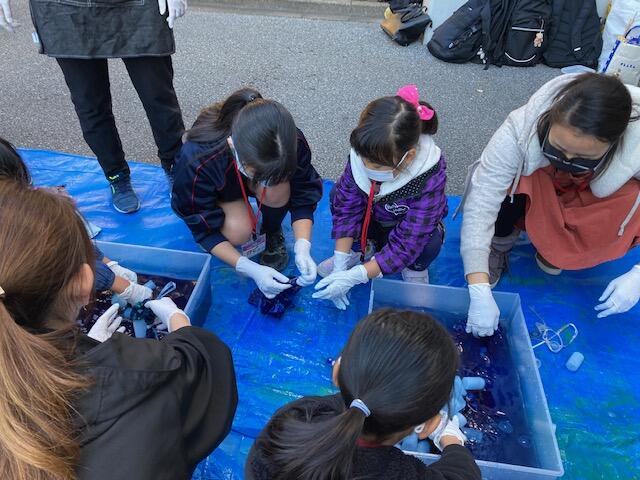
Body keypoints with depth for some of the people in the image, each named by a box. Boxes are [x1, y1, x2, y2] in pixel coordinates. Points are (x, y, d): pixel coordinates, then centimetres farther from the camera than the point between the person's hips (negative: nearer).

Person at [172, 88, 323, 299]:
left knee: (278, 191, -32)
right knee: (239, 231, -32)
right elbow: (203, 228, -28)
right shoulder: (196, 160, -40)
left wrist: (303, 248, -37)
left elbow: (303, 196, -22)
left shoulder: (291, 143, -35)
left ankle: (272, 233, -1)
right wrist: (250, 269, -36)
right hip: (217, 192, -2)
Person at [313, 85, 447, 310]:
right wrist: (340, 262, -24)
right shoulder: (363, 155, -31)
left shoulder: (430, 178, -39)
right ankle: (360, 249, 1)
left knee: (430, 243, -34)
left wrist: (354, 276, -40)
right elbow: (347, 207, -20)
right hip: (374, 219, 3)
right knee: (338, 196, -23)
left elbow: (407, 242, -36)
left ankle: (415, 268, 2)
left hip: (414, 227, -2)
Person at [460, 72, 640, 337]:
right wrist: (480, 294, -44)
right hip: (535, 188, -1)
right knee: (509, 181, -34)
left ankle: (556, 247, 3)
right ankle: (500, 243, -2)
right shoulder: (521, 130, -39)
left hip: (593, 201, 2)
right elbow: (480, 205, -40)